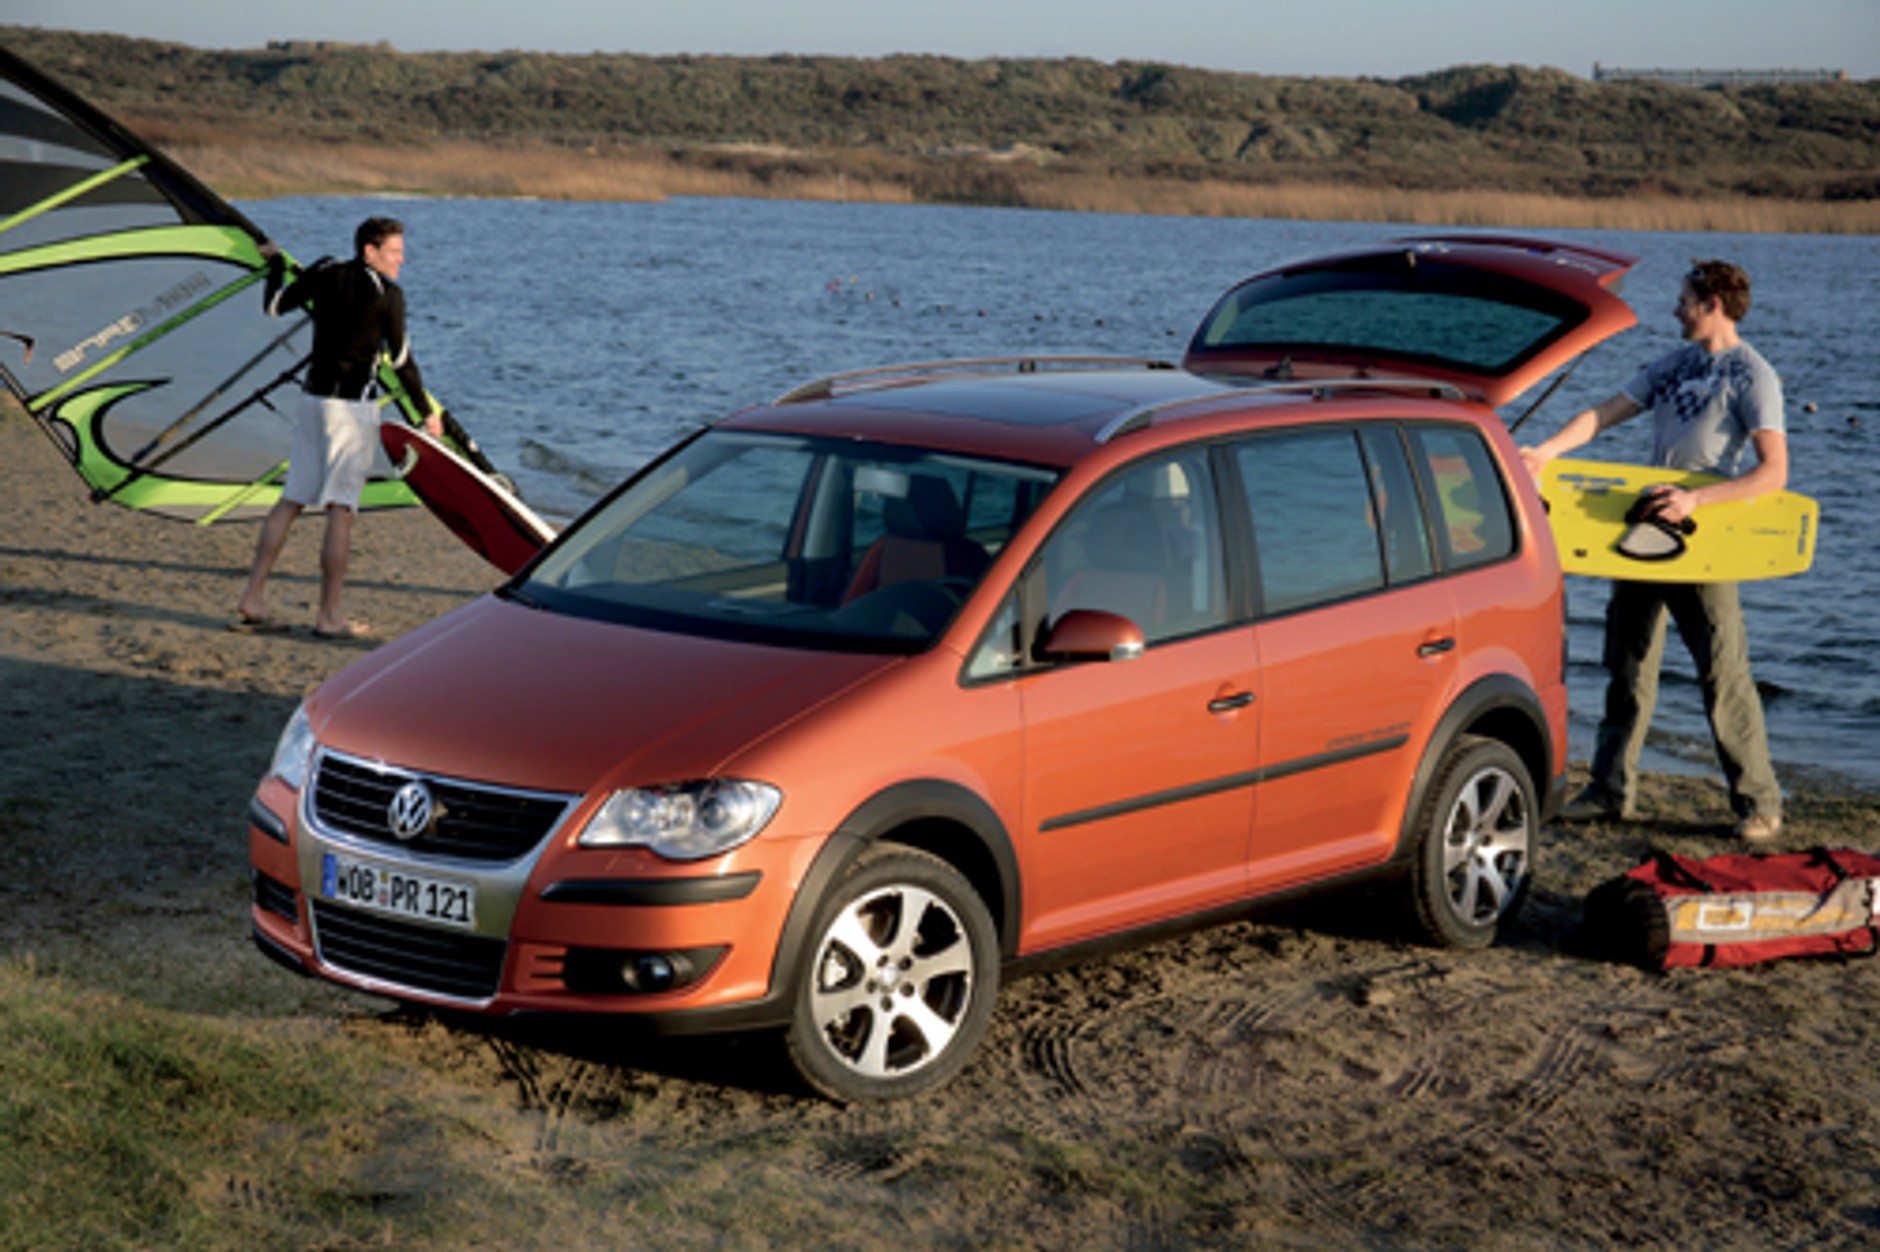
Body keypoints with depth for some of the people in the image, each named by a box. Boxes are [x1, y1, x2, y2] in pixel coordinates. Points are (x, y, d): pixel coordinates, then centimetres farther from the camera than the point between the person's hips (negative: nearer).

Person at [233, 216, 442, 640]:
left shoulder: (324, 275, 7)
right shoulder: (387, 293, -8)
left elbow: (275, 304, 17)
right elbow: (400, 358, -7)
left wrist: (275, 262, 35)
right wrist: (427, 411, 3)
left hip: (314, 396, 6)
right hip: (353, 404, -6)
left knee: (291, 500, 10)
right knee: (340, 509, -5)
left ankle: (252, 601, 11)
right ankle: (330, 616, -4)